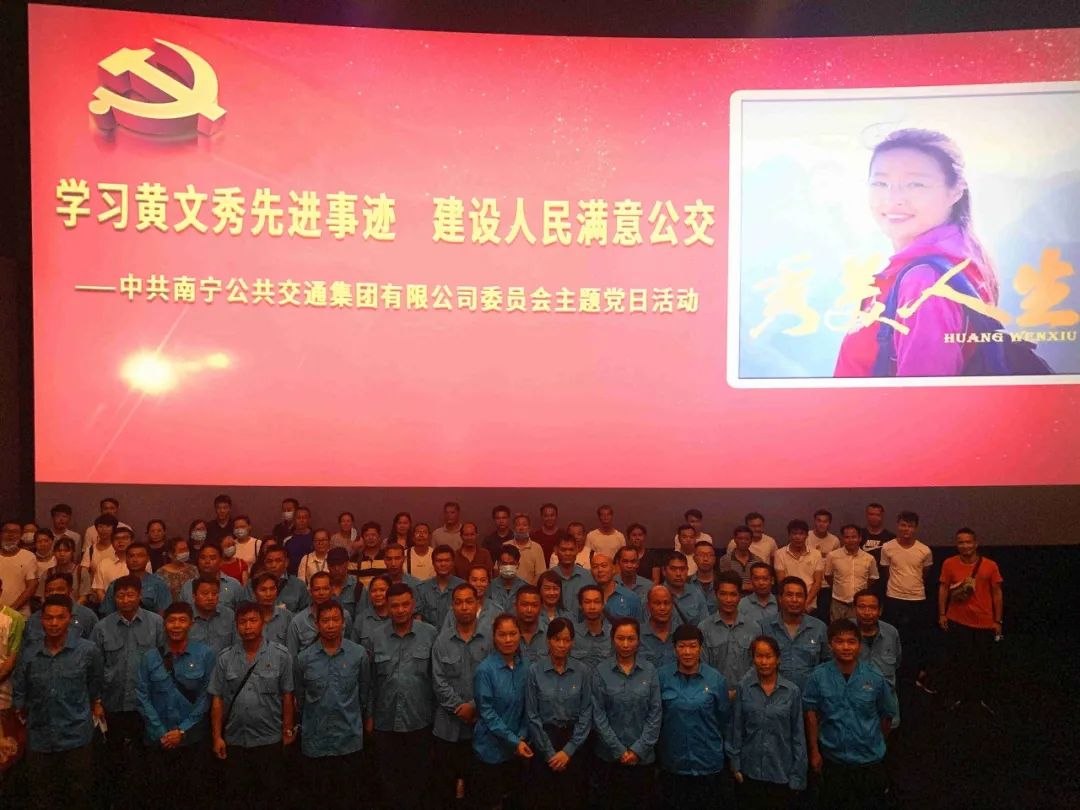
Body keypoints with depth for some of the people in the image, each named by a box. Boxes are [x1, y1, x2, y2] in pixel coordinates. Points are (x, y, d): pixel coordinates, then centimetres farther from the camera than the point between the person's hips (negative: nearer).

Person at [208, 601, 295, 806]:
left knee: (268, 796, 10)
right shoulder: (225, 658, -1)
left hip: (269, 740, -1)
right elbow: (217, 699, 1)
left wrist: (288, 730, -1)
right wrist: (217, 736, -1)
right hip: (234, 740, 2)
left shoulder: (281, 655, -6)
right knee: (232, 796, 13)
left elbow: (287, 696, -2)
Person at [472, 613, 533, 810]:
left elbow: (528, 706, 4)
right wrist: (514, 741, -18)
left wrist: (522, 737, -6)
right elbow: (487, 713, -16)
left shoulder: (527, 665, -5)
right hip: (492, 747, -4)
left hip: (518, 746, 5)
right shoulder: (485, 669, -19)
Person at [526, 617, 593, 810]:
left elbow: (586, 714, -3)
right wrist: (550, 752, -8)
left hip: (573, 740, 1)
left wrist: (568, 750, -9)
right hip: (544, 740, -1)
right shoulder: (535, 671, -9)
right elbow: (532, 715, -7)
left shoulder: (583, 672, -4)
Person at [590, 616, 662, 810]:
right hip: (611, 754, -1)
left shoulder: (649, 671, -3)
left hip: (643, 755, 1)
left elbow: (655, 713, -3)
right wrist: (619, 750, -9)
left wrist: (639, 749, -9)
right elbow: (598, 715, -6)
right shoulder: (602, 671, -6)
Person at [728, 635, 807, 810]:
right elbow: (736, 730, -1)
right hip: (749, 770, 0)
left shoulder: (792, 691, -5)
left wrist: (797, 775, -1)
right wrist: (735, 765, -2)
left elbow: (798, 735, -1)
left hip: (780, 771, 0)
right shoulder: (743, 688, -6)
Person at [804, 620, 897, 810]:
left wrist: (875, 743, 11)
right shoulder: (818, 678, -12)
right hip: (833, 759, 0)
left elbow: (886, 714, 3)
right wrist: (814, 751, -4)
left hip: (870, 760, 0)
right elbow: (811, 715, -5)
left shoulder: (875, 678, -10)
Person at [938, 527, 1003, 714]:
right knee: (957, 660, 8)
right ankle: (956, 696, 21)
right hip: (957, 621, 0)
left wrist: (998, 621, 0)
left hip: (985, 623, 1)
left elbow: (997, 593, 1)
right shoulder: (949, 564, -5)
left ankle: (983, 698, 27)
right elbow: (943, 589, 2)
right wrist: (942, 614, -1)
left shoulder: (990, 565, -6)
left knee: (983, 662, 11)